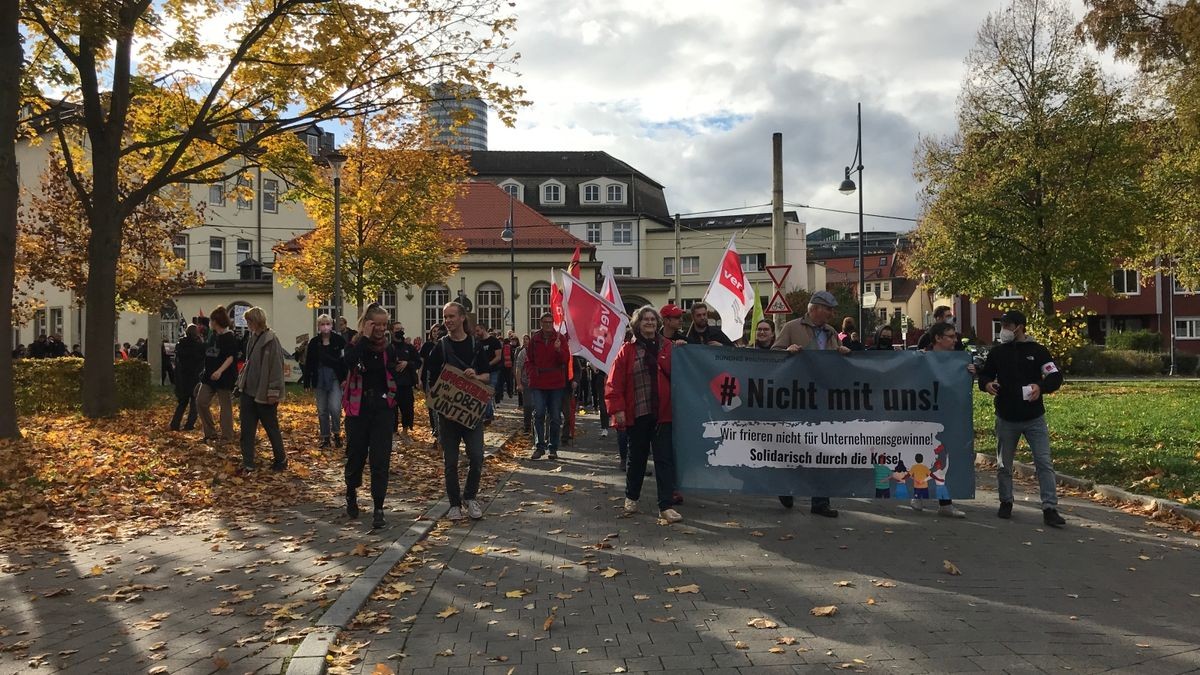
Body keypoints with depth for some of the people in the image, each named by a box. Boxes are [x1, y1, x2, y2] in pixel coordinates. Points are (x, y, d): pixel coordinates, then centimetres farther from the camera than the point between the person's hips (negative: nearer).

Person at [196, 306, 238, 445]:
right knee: (201, 402, 2)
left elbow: (231, 357, -20)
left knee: (225, 406, -1)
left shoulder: (230, 337, -12)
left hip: (225, 376, -8)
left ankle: (227, 437, 8)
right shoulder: (213, 336, 12)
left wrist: (220, 371, -32)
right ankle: (210, 433, 11)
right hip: (210, 376, 8)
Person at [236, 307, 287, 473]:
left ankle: (281, 460, 22)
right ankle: (248, 463, 10)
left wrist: (274, 391, -20)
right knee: (247, 430, 5)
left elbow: (276, 366, -18)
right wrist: (241, 382, 15)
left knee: (271, 427, 7)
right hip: (248, 391, 8)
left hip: (263, 394, -7)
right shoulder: (253, 339, 10)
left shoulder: (271, 340, -15)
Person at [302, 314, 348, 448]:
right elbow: (308, 363, 4)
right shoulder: (314, 343, 2)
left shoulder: (339, 340, -5)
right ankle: (325, 437, 20)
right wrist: (307, 382, 1)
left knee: (335, 408, -14)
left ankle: (336, 434, 8)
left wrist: (345, 378, -11)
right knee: (322, 411, 8)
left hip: (335, 378, -3)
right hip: (319, 380, 3)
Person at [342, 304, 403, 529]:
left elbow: (394, 375, 8)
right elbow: (348, 361, -26)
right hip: (358, 408, -1)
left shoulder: (389, 347, 3)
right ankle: (351, 495, 38)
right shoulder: (355, 344, -3)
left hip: (382, 409, 1)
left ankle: (378, 509, 1)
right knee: (356, 455, 11)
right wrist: (364, 337, -22)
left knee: (380, 460, -4)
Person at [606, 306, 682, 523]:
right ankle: (631, 497, 32)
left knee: (665, 459, -2)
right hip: (637, 414, 0)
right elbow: (615, 383, -4)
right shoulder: (627, 350, 0)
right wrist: (618, 409, -10)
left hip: (662, 413, 1)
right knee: (637, 457, 14)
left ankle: (666, 506, 1)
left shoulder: (668, 347, 6)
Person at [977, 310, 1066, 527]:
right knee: (1003, 464, 12)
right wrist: (987, 383, -9)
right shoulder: (997, 352, 5)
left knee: (1044, 463, -7)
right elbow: (984, 374, 15)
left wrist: (1041, 387, -24)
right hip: (1006, 419, 3)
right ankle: (1006, 502, 29)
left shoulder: (1037, 351, -2)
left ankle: (1050, 509, -4)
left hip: (1034, 418, -3)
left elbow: (1056, 377, -4)